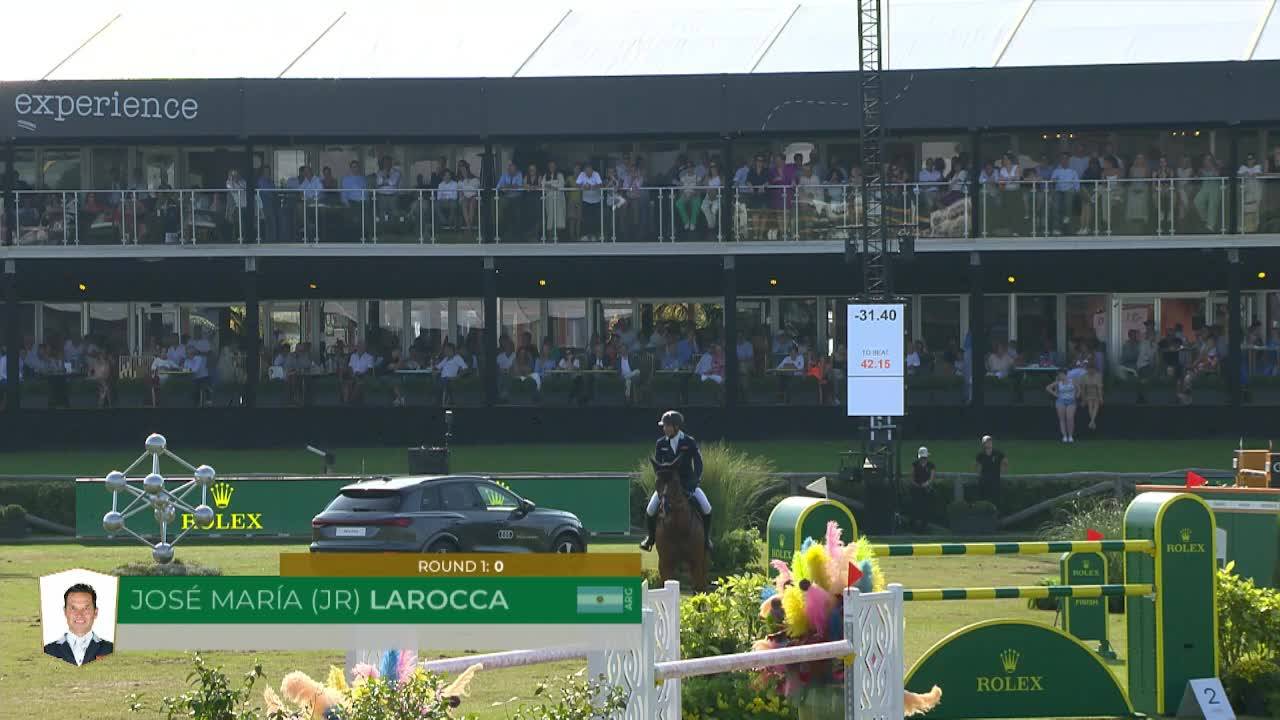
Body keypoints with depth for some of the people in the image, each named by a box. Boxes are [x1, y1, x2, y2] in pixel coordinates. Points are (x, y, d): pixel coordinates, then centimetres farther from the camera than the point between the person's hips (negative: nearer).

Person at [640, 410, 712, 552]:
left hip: (688, 483, -1)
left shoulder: (690, 442, -7)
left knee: (706, 509, -18)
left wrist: (694, 483, -19)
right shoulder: (661, 444, -1)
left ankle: (706, 538, 6)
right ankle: (650, 537, 9)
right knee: (650, 510, -17)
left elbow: (698, 464, -6)